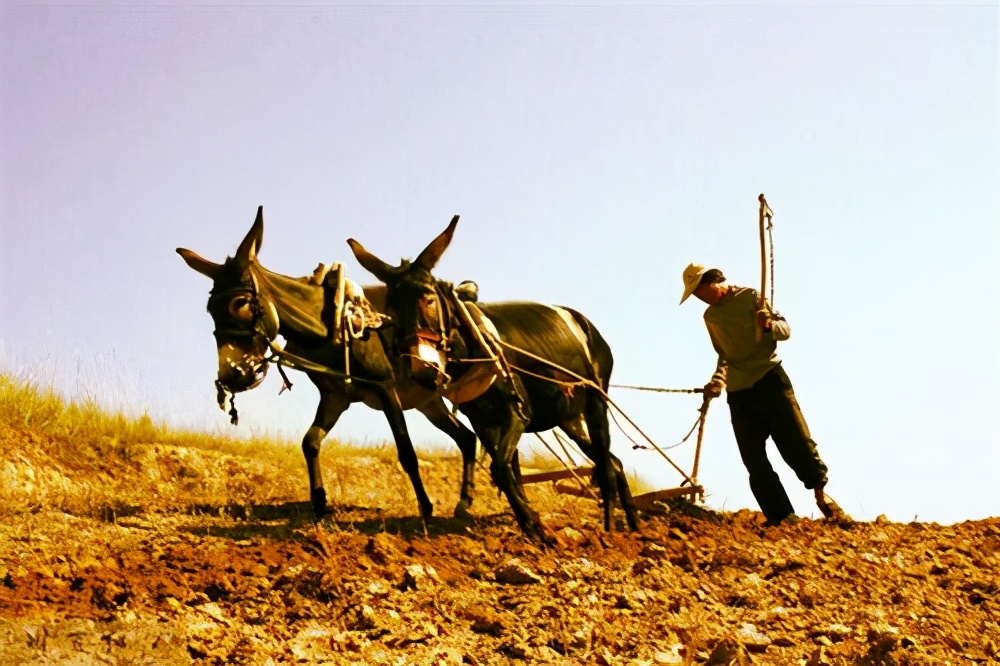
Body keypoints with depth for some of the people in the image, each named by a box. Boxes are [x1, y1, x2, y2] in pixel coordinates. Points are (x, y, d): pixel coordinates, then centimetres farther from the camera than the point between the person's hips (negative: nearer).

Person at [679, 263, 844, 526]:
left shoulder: (750, 297, 0)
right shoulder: (710, 316, 16)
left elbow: (785, 329, -3)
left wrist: (769, 325, -24)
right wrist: (717, 382, 10)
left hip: (768, 379, -5)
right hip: (738, 392, 5)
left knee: (796, 442, -8)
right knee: (754, 461, -2)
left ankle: (820, 490, 13)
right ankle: (781, 518, 0)